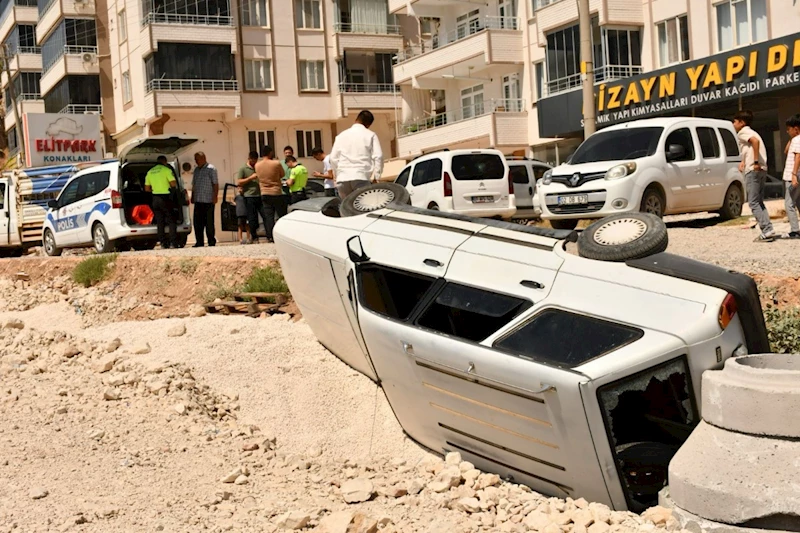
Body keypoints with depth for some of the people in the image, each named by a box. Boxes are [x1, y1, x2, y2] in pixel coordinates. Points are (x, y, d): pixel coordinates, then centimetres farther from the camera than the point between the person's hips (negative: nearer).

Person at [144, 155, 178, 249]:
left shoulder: (150, 172, 12)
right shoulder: (166, 169, -6)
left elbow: (147, 189, 13)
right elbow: (174, 184, -15)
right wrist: (175, 187, 6)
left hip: (155, 199, 5)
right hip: (165, 198, -5)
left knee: (159, 222, 9)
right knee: (171, 221, -1)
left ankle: (163, 243, 7)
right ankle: (173, 243, -9)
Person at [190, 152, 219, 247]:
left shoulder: (211, 169, -3)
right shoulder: (196, 169, 18)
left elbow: (215, 184, -7)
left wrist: (215, 197, -14)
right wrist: (192, 196, 17)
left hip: (208, 201, -7)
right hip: (198, 200, 7)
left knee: (209, 222, -3)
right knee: (197, 222, 5)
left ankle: (211, 242, 4)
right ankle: (199, 242, 10)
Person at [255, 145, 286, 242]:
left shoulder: (257, 165, 1)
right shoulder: (276, 164, -12)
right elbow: (282, 175, 2)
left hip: (264, 194, 4)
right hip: (276, 193, -4)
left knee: (269, 217, 4)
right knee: (281, 216, 6)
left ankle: (270, 237, -1)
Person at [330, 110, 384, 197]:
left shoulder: (341, 135, 13)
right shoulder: (370, 135, 4)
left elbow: (333, 158, 12)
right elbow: (378, 156, -3)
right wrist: (376, 176, 4)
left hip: (342, 178, 3)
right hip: (361, 177, -3)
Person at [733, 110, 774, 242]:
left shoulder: (743, 132, -5)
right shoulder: (750, 132, 25)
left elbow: (755, 141, -25)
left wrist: (755, 162, -25)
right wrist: (744, 161, 13)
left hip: (753, 170, -9)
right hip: (762, 169, 9)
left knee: (754, 203, -7)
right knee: (759, 202, 13)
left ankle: (767, 231, -13)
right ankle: (768, 230, 7)